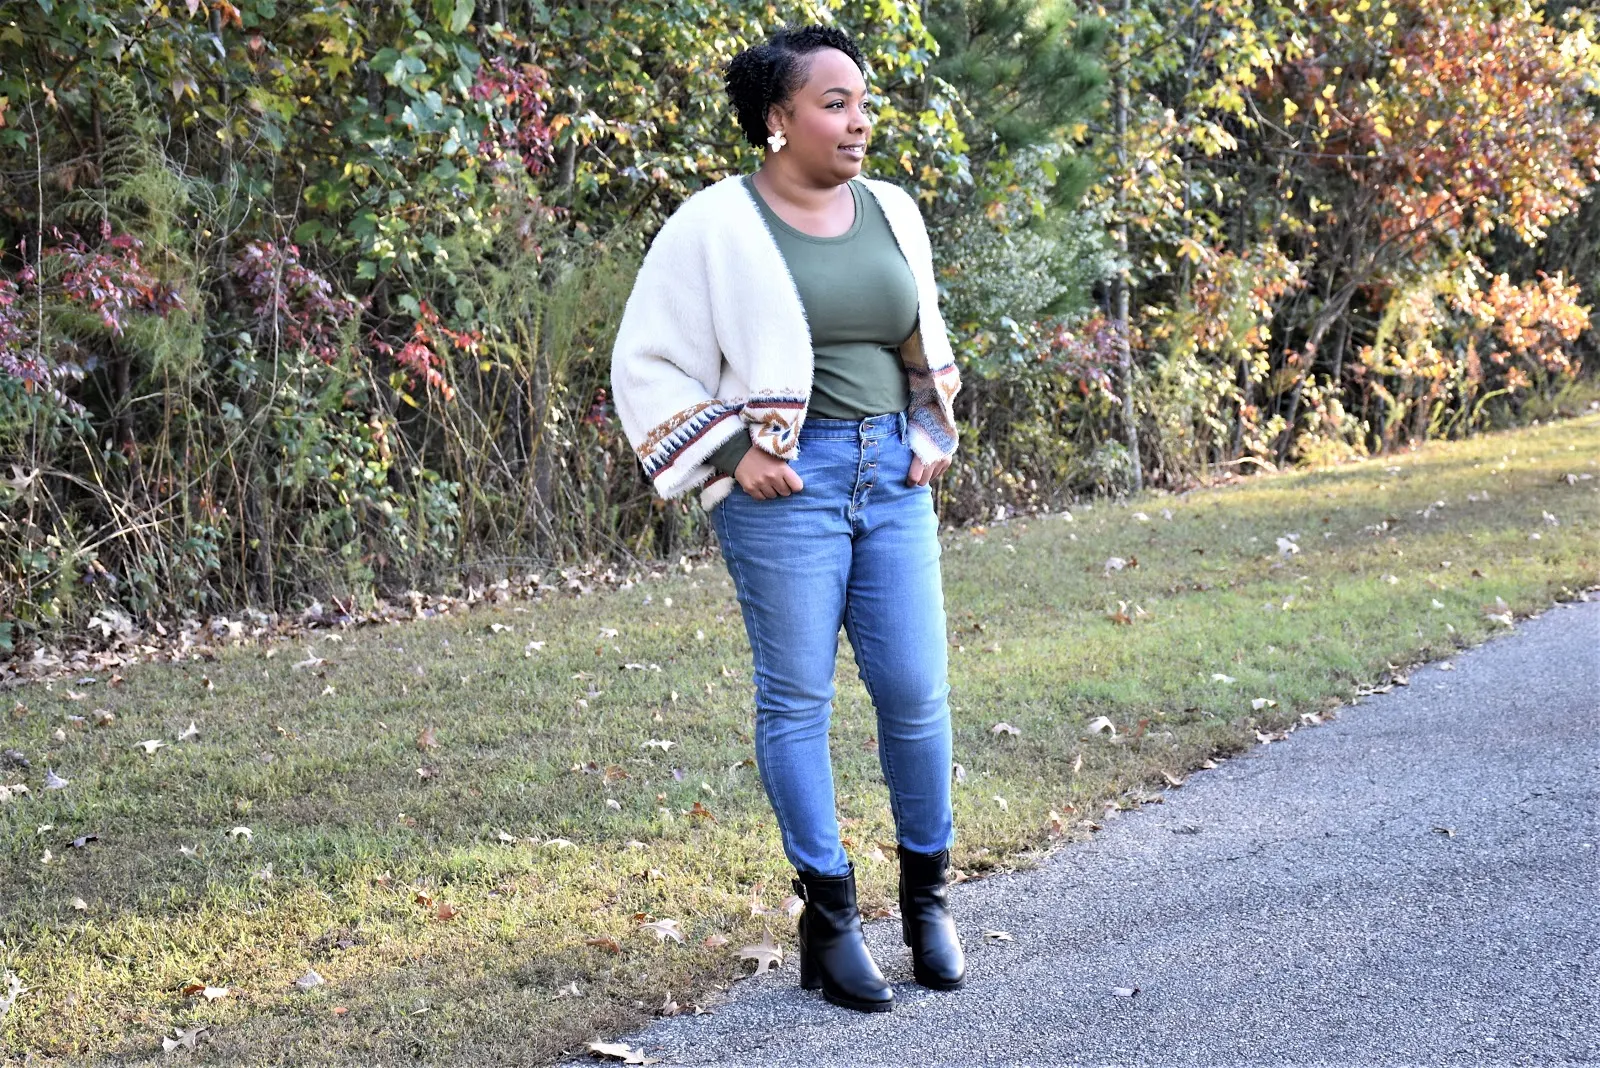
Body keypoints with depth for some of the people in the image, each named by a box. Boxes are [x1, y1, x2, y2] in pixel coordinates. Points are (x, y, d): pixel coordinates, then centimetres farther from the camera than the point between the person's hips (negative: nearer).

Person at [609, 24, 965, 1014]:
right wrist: (731, 456, -9)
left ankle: (928, 891, 22)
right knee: (797, 699, 0)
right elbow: (649, 366, -2)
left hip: (892, 474, 5)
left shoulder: (893, 213, 11)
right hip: (785, 481, -4)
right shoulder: (716, 225, -5)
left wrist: (935, 431, 12)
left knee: (917, 692, 4)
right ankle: (830, 918, 9)